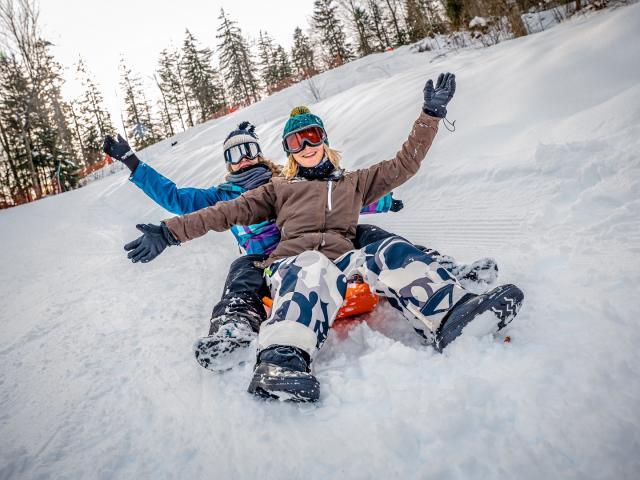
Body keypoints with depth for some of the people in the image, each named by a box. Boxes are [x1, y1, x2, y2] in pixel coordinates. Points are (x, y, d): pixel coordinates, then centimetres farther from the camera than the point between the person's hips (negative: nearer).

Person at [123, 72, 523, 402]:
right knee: (317, 270, -40)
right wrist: (168, 233, 8)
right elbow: (228, 212, 17)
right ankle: (281, 361, -64)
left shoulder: (354, 183, 29)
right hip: (291, 264, -2)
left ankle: (451, 318, -49)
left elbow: (405, 164, 25)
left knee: (392, 252, -29)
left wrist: (432, 114, 18)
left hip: (343, 260, 2)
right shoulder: (280, 189, 25)